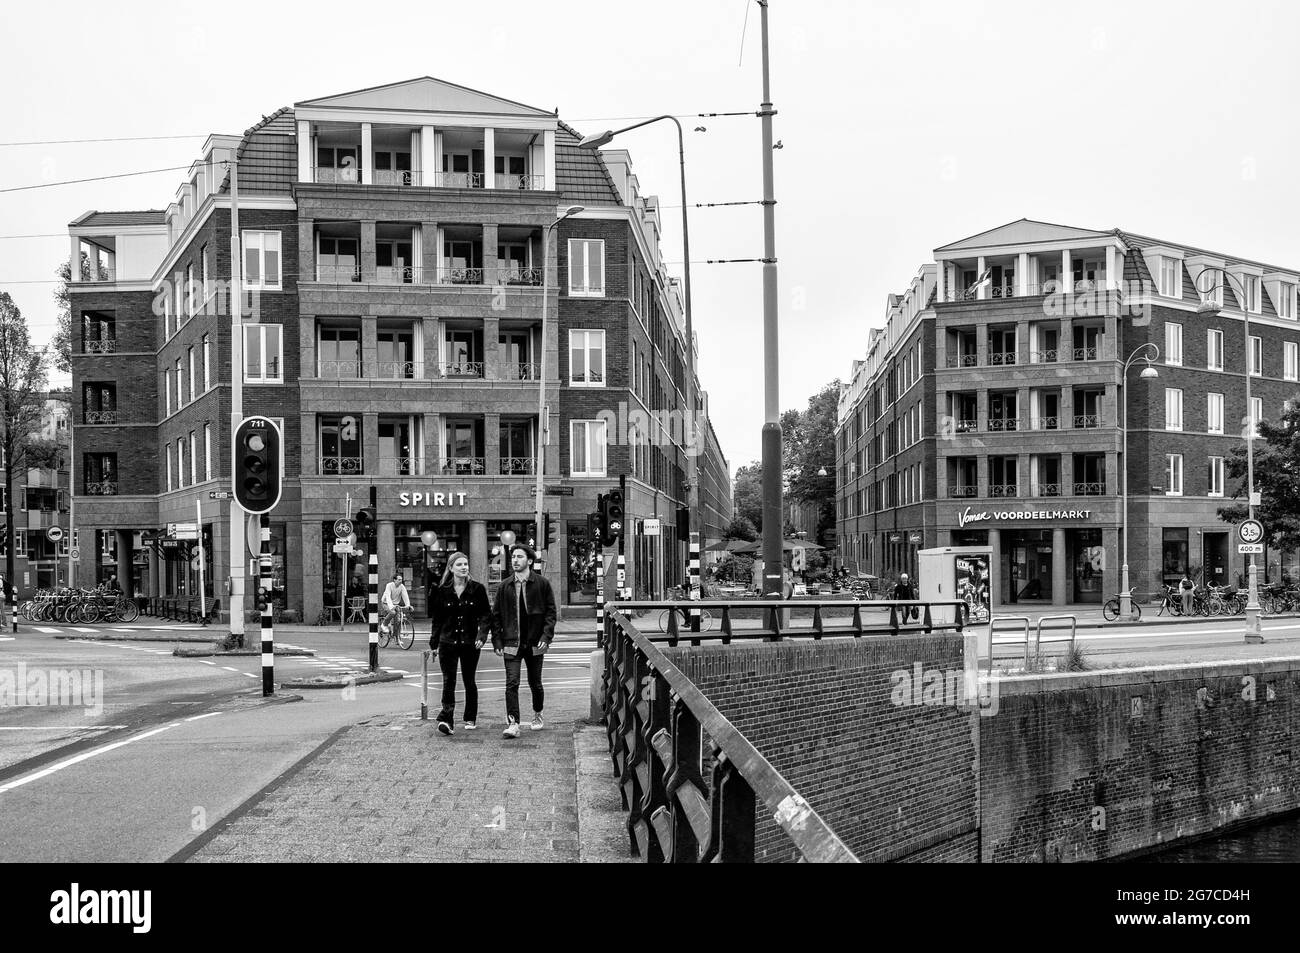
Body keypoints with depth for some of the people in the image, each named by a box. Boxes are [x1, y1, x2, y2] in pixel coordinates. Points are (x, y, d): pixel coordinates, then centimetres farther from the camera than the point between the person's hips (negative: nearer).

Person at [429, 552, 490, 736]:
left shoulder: (477, 589, 1)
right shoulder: (442, 591, 4)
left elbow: (486, 615, 1)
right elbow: (437, 619, 9)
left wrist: (482, 635, -13)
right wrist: (433, 643, 7)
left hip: (470, 642, 0)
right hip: (447, 642, 0)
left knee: (469, 681, 9)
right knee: (448, 681, -9)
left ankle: (470, 719, 21)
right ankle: (446, 719, -15)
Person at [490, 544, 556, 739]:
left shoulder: (542, 584, -1)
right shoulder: (505, 586, 5)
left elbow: (550, 612, -1)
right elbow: (496, 615, 8)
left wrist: (546, 636, -12)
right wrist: (497, 640, 0)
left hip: (535, 643, 0)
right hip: (511, 643, 1)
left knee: (535, 683, 13)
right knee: (512, 683, -10)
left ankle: (537, 715, 35)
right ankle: (513, 724, -11)